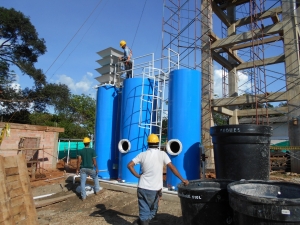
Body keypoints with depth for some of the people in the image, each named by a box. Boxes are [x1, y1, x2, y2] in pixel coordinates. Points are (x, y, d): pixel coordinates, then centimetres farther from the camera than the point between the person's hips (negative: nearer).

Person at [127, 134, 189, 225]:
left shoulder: (142, 154, -1)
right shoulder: (162, 154, -6)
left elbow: (129, 165, -2)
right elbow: (172, 167, -10)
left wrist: (137, 175, 5)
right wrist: (182, 179, -5)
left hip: (143, 187, 1)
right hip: (155, 189, -1)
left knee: (144, 211, 11)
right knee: (153, 211, 21)